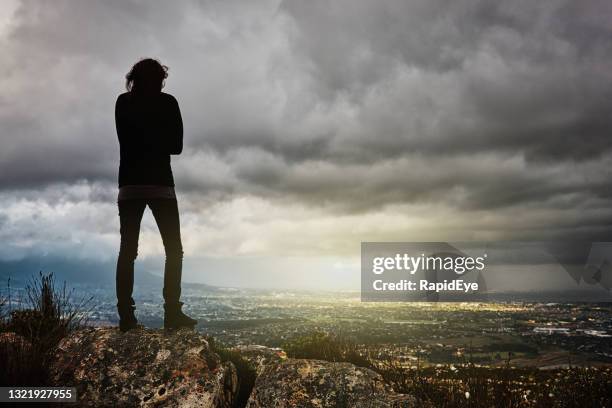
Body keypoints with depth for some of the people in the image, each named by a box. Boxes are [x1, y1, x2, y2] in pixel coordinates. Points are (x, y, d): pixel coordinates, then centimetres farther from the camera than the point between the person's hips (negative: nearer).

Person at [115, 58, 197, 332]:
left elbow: (128, 142, 14)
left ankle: (126, 315, -4)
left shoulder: (122, 102, 10)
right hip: (160, 183, -3)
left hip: (130, 184, 3)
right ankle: (172, 312, -8)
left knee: (127, 250, 3)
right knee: (173, 249, 2)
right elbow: (176, 146, 4)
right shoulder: (167, 102, 2)